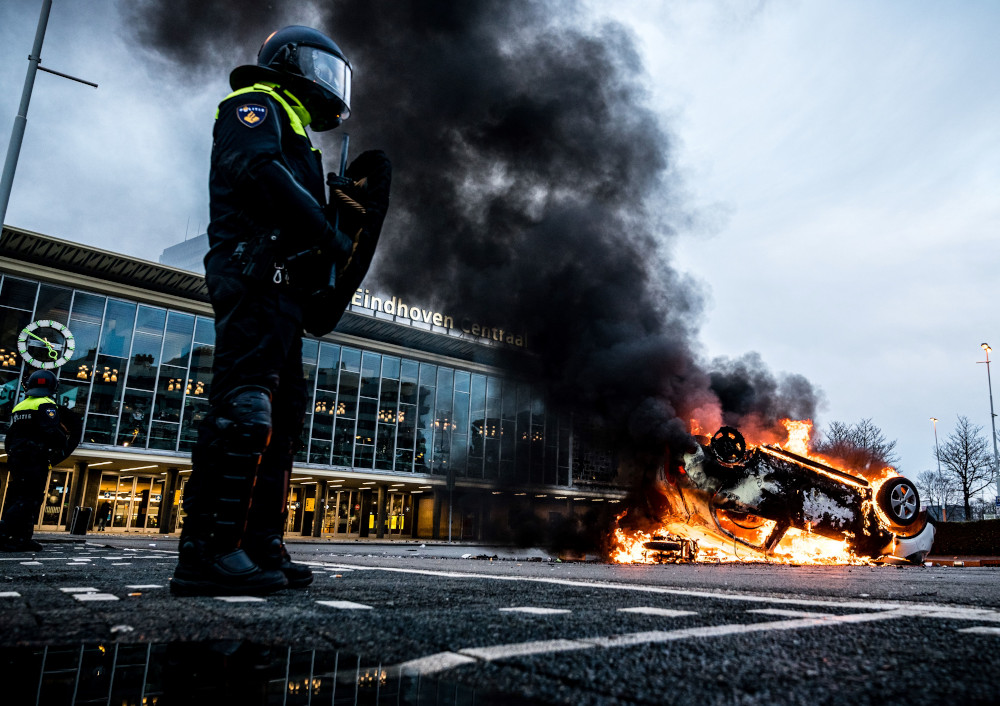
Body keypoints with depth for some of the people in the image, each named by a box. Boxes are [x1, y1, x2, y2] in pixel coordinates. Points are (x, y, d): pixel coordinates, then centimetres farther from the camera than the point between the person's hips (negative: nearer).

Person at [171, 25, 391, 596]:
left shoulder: (291, 133, 36)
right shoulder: (256, 105, 9)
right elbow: (257, 169, -14)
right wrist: (330, 233, -15)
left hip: (284, 289, 10)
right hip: (257, 274, -10)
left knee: (283, 414, 3)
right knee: (245, 404, -19)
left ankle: (260, 546, 5)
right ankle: (208, 551, -20)